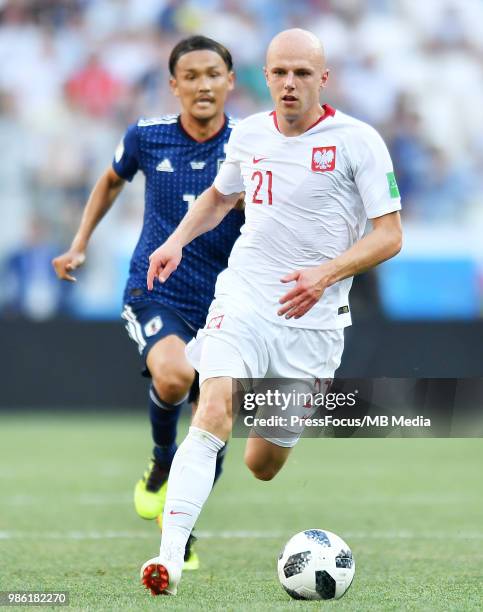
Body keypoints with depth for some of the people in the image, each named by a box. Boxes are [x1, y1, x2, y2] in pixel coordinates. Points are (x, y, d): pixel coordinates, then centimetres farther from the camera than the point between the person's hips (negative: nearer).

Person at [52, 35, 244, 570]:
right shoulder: (146, 137, -5)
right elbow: (112, 180, 18)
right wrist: (80, 243, 13)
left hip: (221, 302, 1)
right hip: (155, 293, -1)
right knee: (174, 374, -33)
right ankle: (162, 463, -3)